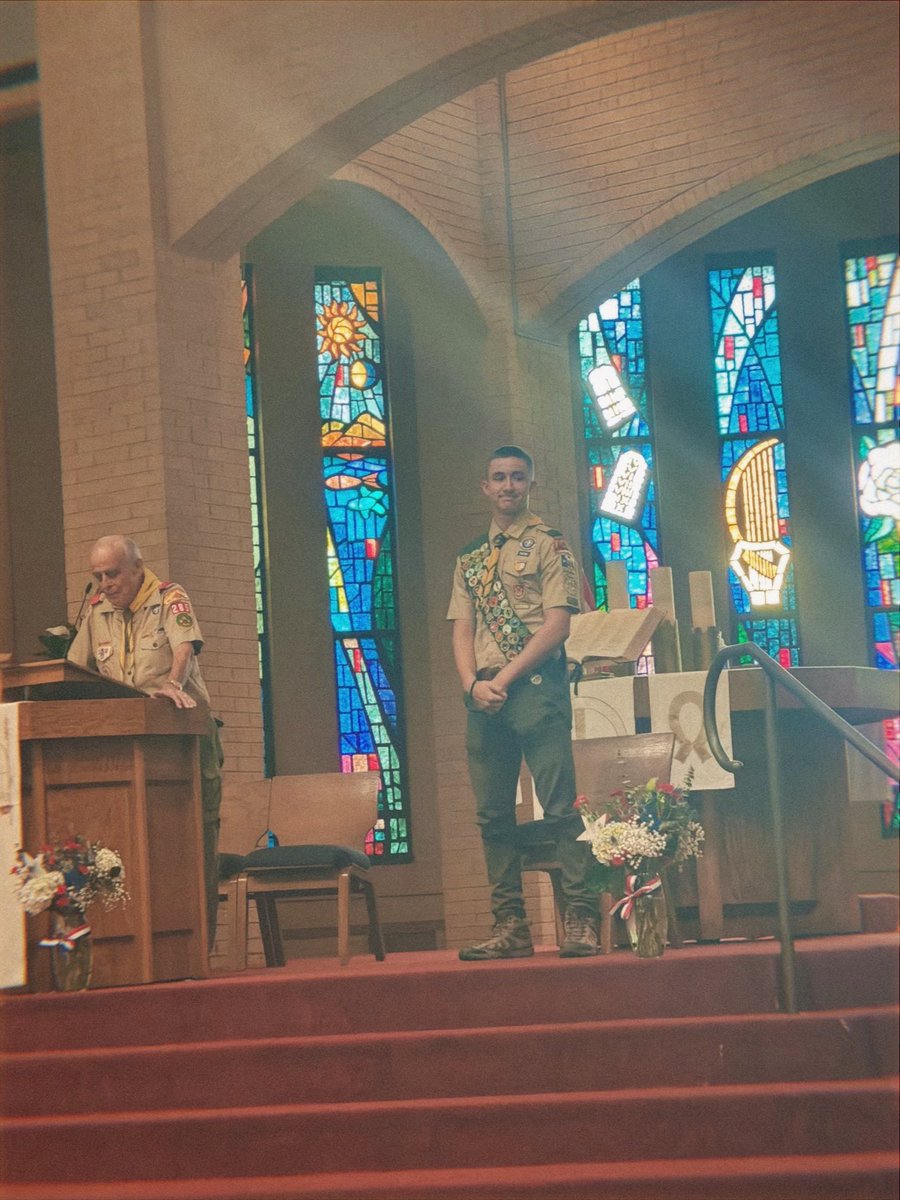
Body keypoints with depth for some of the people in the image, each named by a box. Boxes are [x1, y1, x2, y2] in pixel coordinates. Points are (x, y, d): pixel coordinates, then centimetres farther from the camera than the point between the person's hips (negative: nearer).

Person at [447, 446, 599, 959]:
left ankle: (583, 919, -10)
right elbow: (462, 631, 14)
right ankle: (511, 926, 7)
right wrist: (474, 683, -5)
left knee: (560, 803, -10)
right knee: (493, 814, 4)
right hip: (483, 695, 6)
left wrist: (506, 677, -12)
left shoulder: (549, 544, 3)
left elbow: (557, 623, -6)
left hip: (536, 686, -6)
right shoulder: (470, 557, 19)